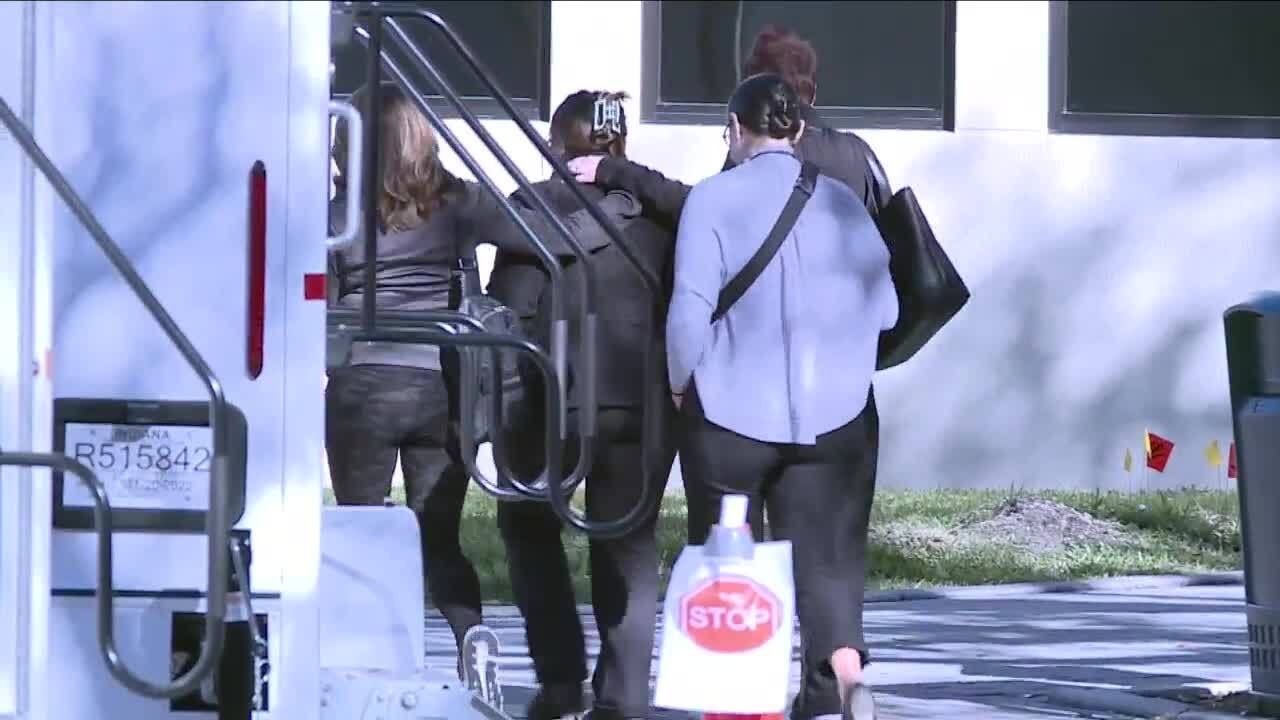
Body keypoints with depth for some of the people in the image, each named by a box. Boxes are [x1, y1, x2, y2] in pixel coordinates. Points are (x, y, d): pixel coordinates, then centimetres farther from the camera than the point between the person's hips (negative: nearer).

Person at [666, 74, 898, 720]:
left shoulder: (713, 199, -6)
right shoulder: (842, 202, 5)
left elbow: (690, 306, -12)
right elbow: (884, 308, 7)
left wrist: (682, 383, 4)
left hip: (732, 413, -2)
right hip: (836, 417, 2)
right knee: (828, 556, 0)